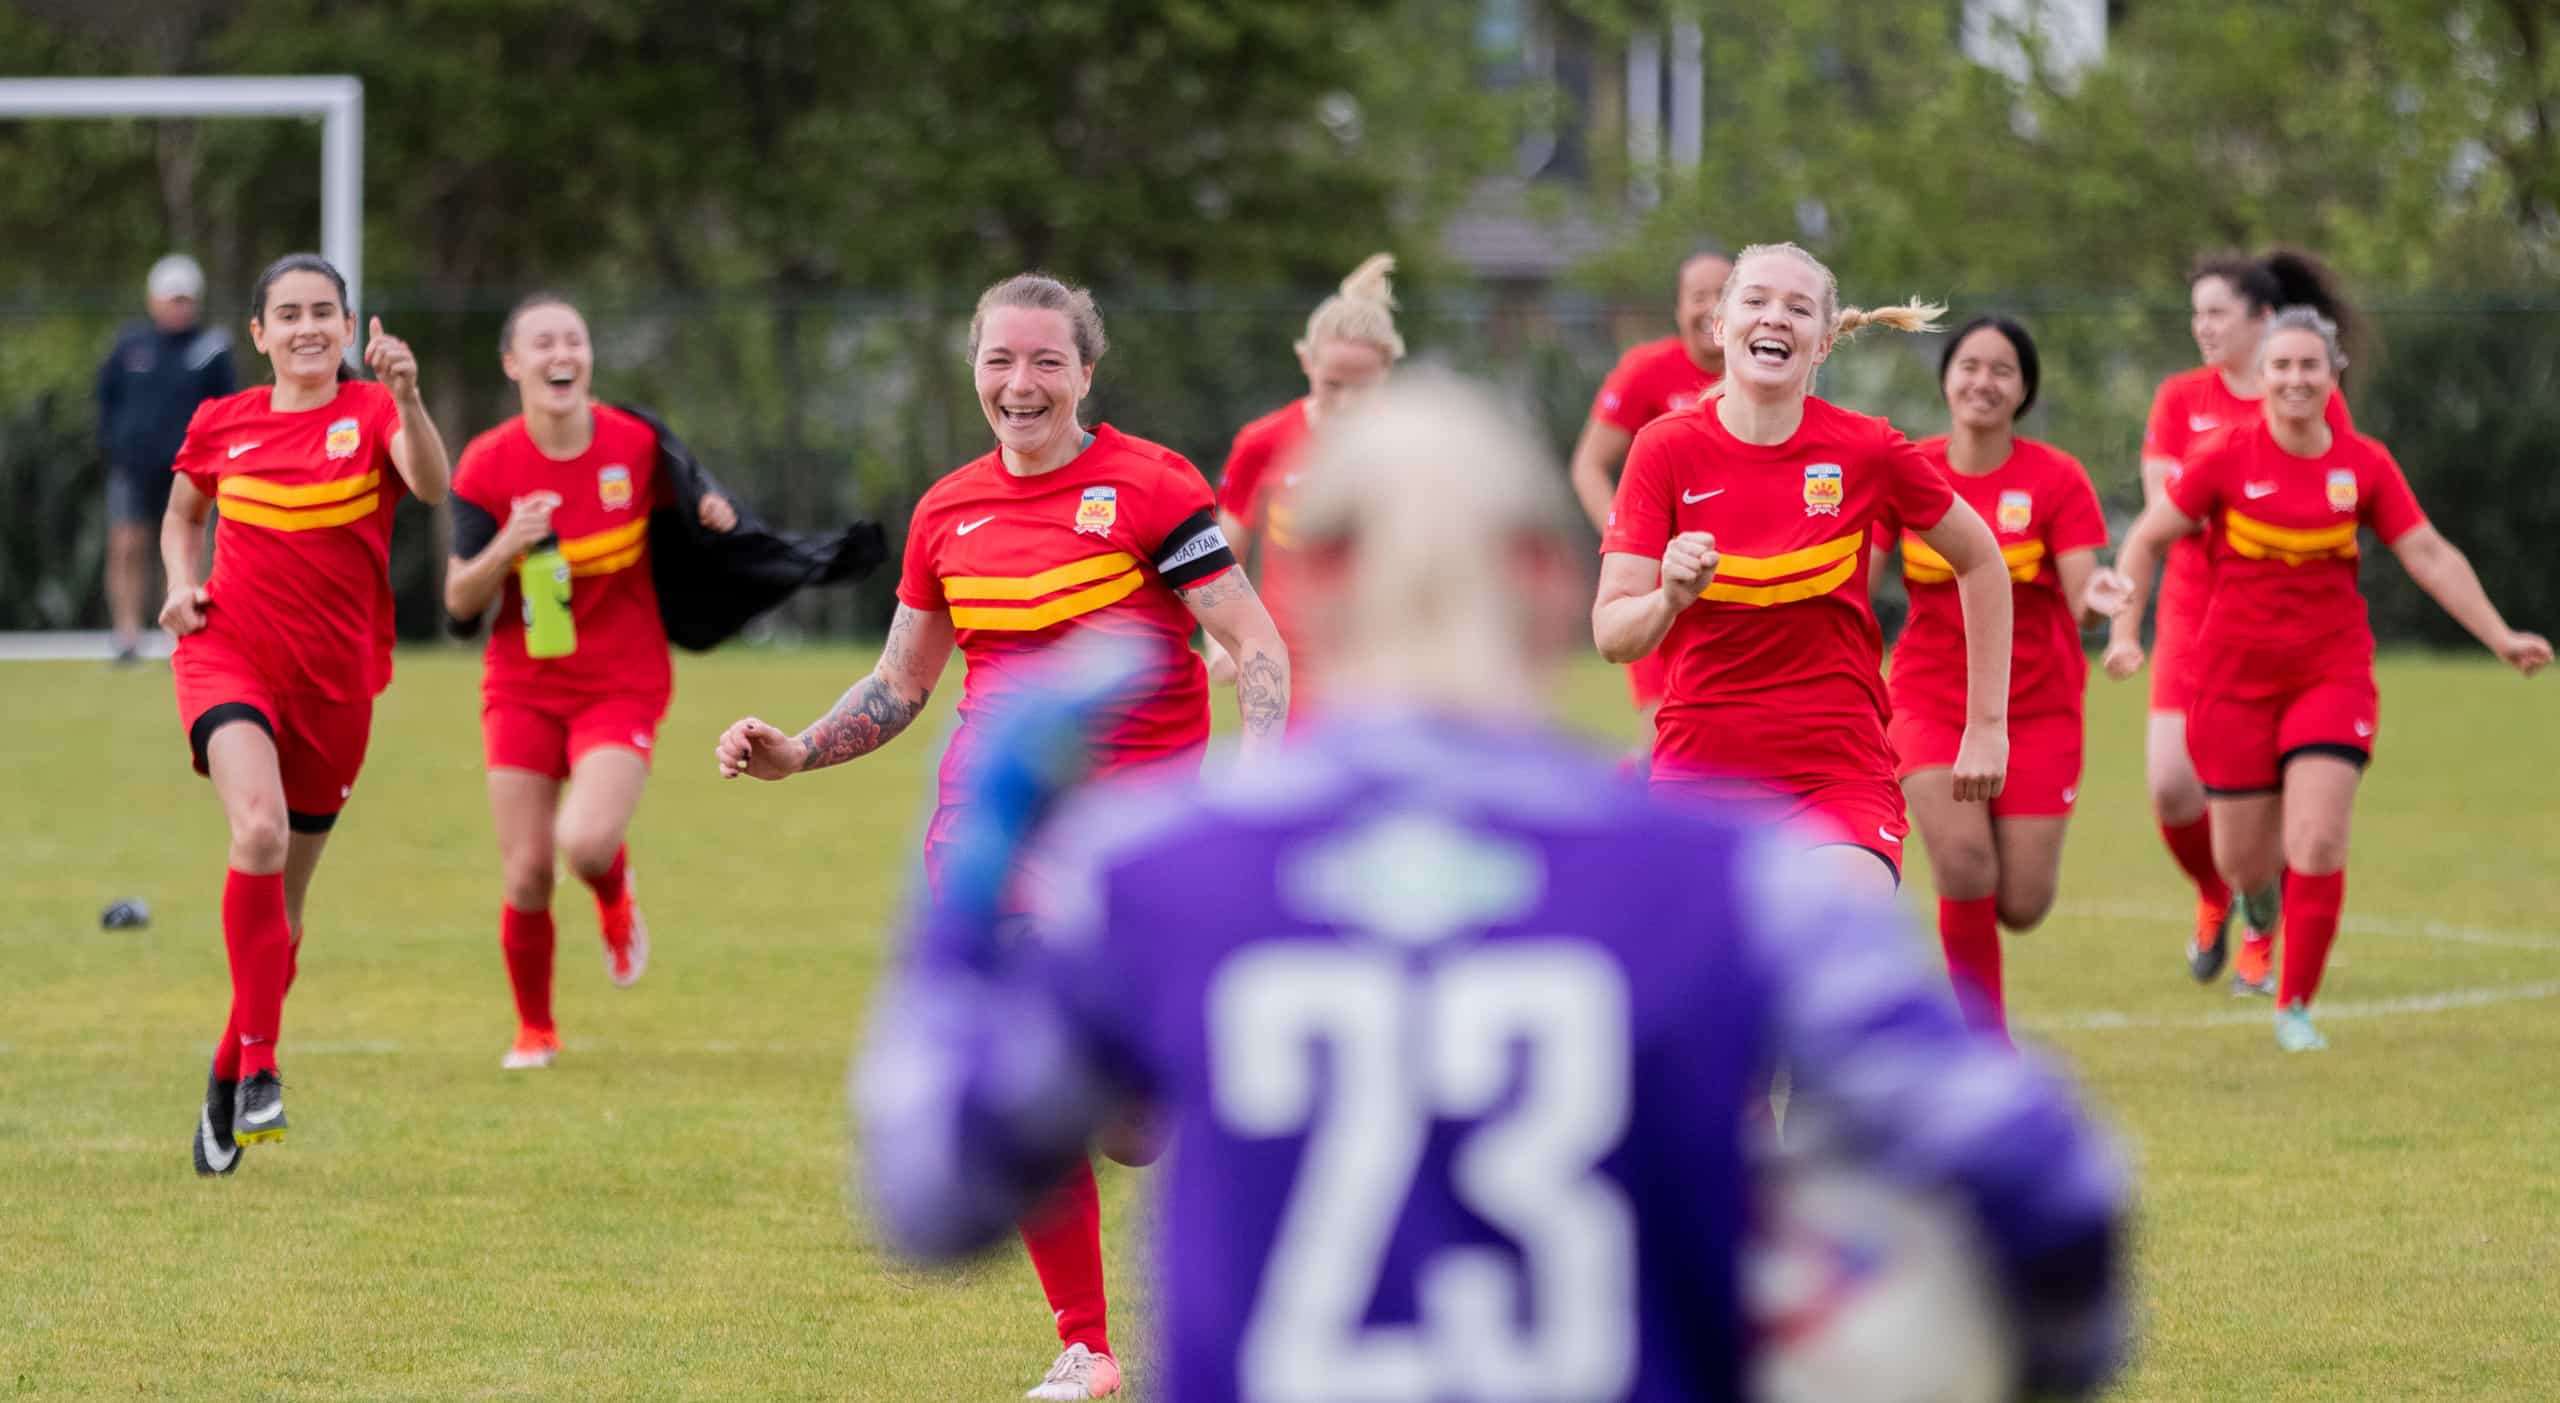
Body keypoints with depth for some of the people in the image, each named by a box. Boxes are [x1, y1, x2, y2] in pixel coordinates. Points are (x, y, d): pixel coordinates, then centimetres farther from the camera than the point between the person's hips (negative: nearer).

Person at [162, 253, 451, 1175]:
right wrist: (182, 585, 3)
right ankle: (259, 1062, -26)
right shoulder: (220, 425, 4)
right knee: (259, 828, -29)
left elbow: (431, 487, -24)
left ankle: (227, 1082, 29)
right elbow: (182, 514, 23)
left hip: (334, 682, 1)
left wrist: (406, 398, -41)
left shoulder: (371, 411, -3)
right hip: (229, 655, -1)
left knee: (285, 890, 11)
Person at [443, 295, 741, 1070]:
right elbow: (460, 600, -6)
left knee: (585, 843, -25)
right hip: (523, 685, 1)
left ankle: (614, 895, 15)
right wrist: (508, 545, -25)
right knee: (527, 878, -3)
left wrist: (713, 519, -10)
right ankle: (534, 1029, 24)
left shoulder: (637, 444, -7)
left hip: (622, 684, -1)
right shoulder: (488, 466, -8)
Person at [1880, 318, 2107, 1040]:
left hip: (2036, 705, 0)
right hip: (1931, 700, 0)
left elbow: (2084, 594, -14)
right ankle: (1985, 1035, 0)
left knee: (2022, 905, -4)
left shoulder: (2057, 479, -6)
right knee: (1964, 866, -20)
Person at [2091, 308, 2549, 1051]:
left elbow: (2430, 555, 2)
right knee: (2245, 865, 4)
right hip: (2236, 675, -1)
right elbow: (2145, 540, 0)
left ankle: (2295, 1008, 0)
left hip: (2332, 673, 1)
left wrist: (2501, 638, -3)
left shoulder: (2364, 465, -2)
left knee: (2318, 843, -15)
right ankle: (2247, 897, 45)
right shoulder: (2227, 459, -8)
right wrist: (2125, 629, -9)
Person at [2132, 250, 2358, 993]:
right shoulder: (2181, 398, 5)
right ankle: (2213, 897, 22)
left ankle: (2260, 938, 19)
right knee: (2173, 789, -9)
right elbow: (2160, 499, -4)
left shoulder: (2318, 404, 0)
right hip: (2197, 610, 2)